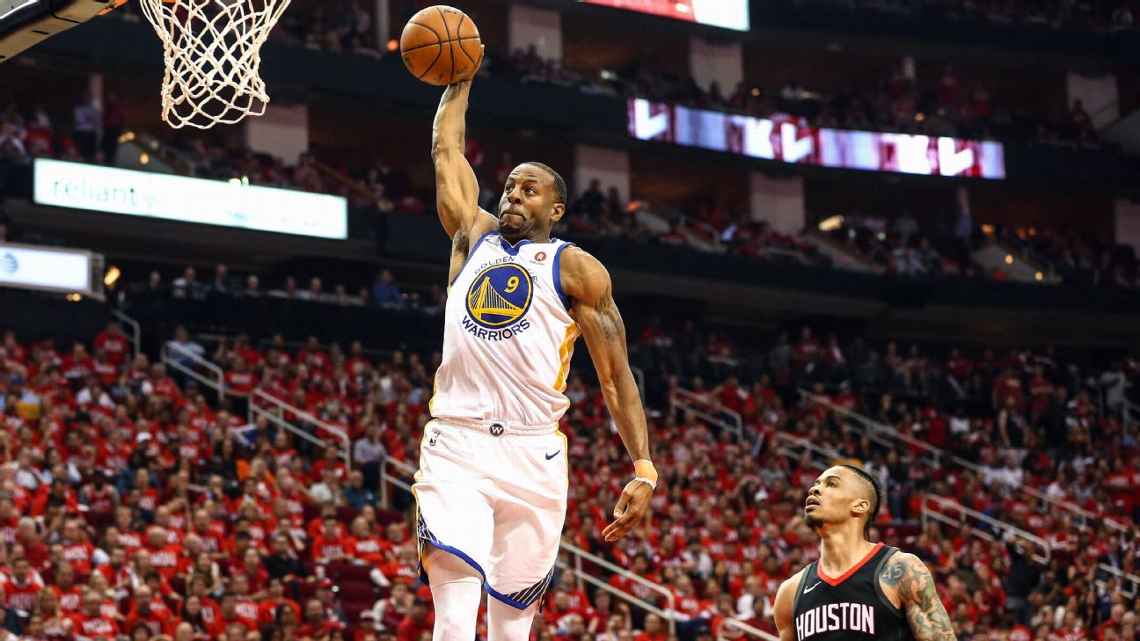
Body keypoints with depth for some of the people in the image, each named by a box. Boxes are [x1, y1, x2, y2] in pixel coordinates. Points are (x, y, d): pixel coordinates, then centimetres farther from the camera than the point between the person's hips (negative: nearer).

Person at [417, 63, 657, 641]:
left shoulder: (576, 268, 8)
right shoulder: (474, 236, 19)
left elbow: (616, 377, 3)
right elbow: (446, 151, 25)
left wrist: (644, 470, -5)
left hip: (533, 455, -1)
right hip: (455, 446, 1)